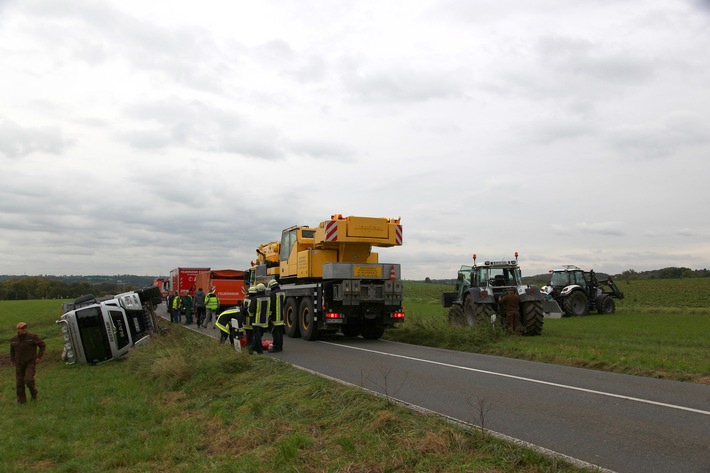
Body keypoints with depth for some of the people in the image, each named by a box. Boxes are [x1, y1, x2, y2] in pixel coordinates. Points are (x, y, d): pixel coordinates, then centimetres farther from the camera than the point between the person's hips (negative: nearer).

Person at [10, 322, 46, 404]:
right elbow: (12, 350, 20)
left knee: (28, 380, -16)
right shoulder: (14, 340, 1)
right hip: (19, 364, 4)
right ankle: (21, 399, 18)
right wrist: (12, 360, 11)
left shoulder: (32, 337, -13)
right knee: (19, 382, 2)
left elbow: (43, 345, -7)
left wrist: (39, 357, -11)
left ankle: (33, 392, 14)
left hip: (30, 362, -4)